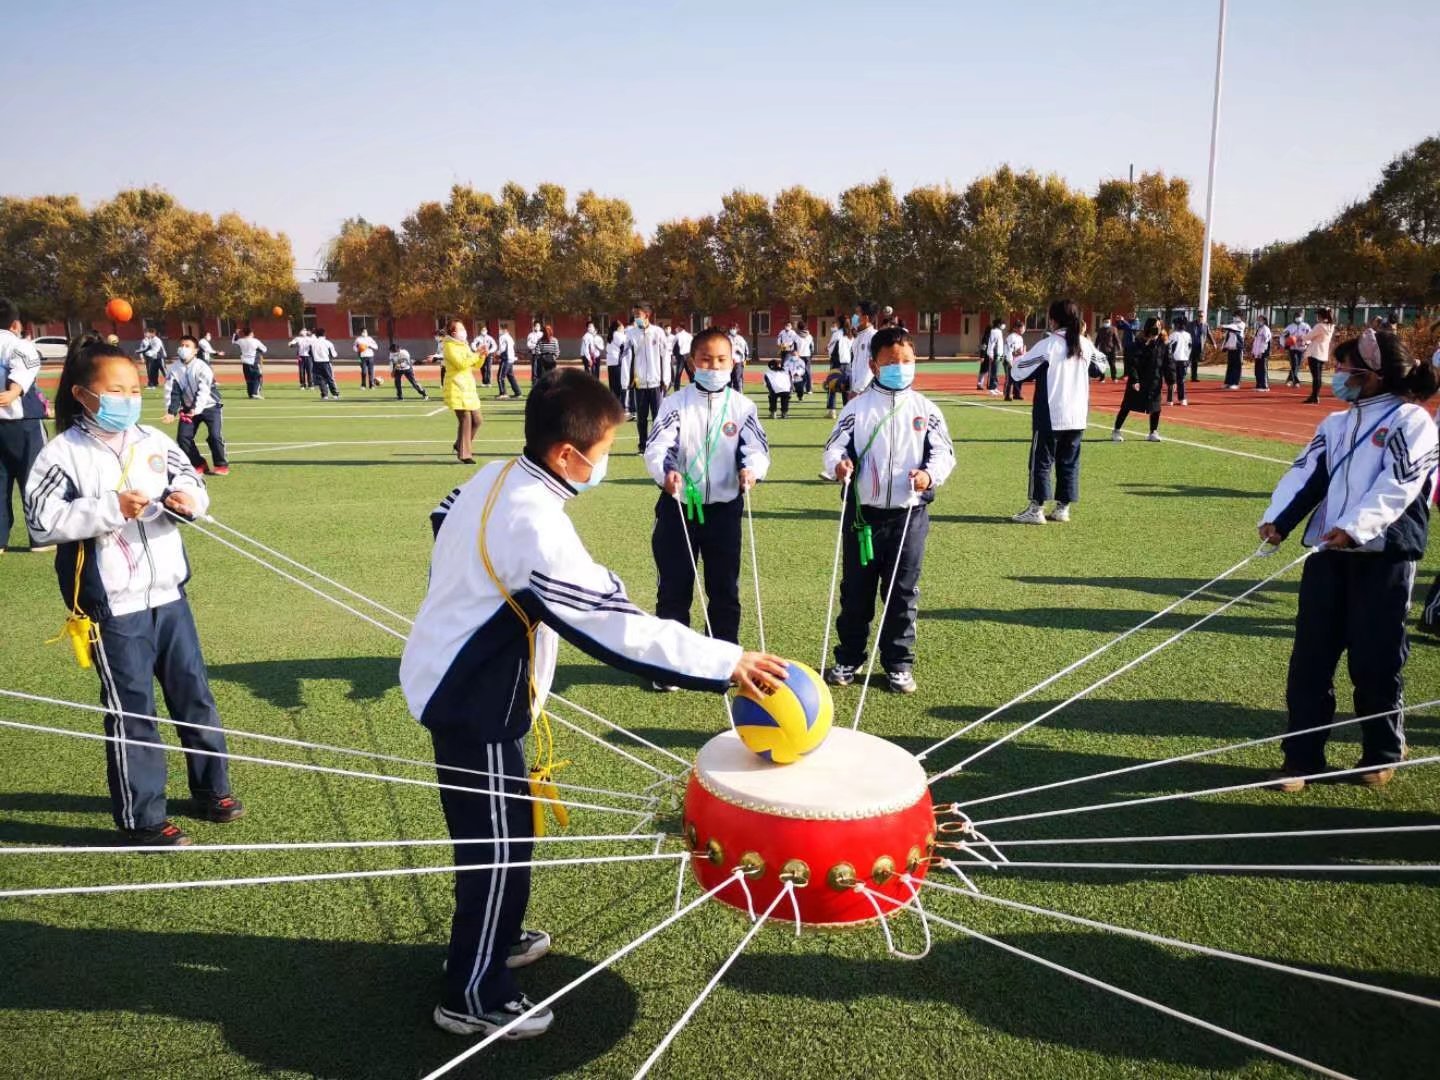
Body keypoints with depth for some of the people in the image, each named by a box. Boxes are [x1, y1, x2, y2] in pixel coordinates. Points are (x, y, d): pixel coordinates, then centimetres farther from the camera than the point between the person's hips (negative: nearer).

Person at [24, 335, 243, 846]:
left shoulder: (154, 441, 5)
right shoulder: (63, 453, -9)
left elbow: (193, 484, 9)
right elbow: (42, 520, -16)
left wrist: (189, 499, -14)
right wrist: (111, 508, -24)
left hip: (168, 593, 5)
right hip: (113, 606, -5)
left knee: (194, 694, 15)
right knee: (130, 711, 4)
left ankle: (212, 789, 32)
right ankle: (141, 818, 18)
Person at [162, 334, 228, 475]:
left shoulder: (202, 367, -18)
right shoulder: (174, 369, -4)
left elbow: (204, 391, -25)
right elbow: (172, 392, -6)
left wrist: (196, 409, -35)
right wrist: (171, 412, -18)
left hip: (209, 406, -5)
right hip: (189, 408, 5)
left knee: (214, 436, -17)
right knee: (183, 437, -3)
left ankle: (222, 465, 1)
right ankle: (199, 465, 12)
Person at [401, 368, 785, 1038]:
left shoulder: (494, 478, -1)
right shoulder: (534, 525, -31)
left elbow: (444, 520, 19)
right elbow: (614, 624, -36)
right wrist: (726, 662, -36)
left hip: (452, 679, 10)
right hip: (473, 701, -10)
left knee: (493, 828, 23)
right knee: (500, 843, 3)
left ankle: (493, 940, 43)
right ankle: (473, 996, 20)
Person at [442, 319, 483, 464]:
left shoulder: (464, 345, 18)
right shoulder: (450, 346, -8)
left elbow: (475, 365, 19)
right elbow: (461, 363, -21)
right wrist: (477, 354, -16)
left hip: (468, 388, 9)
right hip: (457, 388, -9)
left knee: (477, 420, 9)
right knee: (465, 421, -8)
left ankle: (460, 445, 25)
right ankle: (464, 454, -1)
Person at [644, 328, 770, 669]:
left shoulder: (742, 406, 1)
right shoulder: (676, 403, -3)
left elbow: (757, 447, -8)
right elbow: (656, 446, -14)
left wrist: (752, 469, -31)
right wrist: (665, 472, -35)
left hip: (724, 508, 1)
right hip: (678, 507, -1)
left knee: (724, 589, 10)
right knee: (673, 589, 6)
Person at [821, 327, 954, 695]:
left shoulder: (925, 409, 4)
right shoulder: (857, 407, 1)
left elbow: (944, 451, 1)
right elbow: (835, 445, -2)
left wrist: (930, 474, -20)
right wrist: (839, 463, -26)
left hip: (910, 513, 1)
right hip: (864, 512, 0)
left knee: (903, 590, 7)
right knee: (856, 588, 9)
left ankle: (899, 663, 20)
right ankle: (848, 658, 23)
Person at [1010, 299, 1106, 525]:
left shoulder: (1048, 345, -11)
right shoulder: (1085, 344, 6)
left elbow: (1018, 371, -10)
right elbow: (1100, 368, 22)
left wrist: (1017, 360, 12)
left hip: (1050, 415, -5)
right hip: (1077, 416, 5)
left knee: (1042, 461, 1)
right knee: (1069, 462, 11)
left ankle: (1036, 508, 0)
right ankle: (1063, 508, 14)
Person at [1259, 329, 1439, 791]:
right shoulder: (1335, 423, 16)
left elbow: (1397, 486, -16)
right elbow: (1307, 473, 3)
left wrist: (1355, 527, -31)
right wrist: (1278, 519, -13)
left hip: (1384, 557, -5)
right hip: (1326, 552, 6)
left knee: (1375, 660, 2)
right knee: (1310, 656, 4)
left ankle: (1382, 754, 22)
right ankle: (1302, 755, 13)